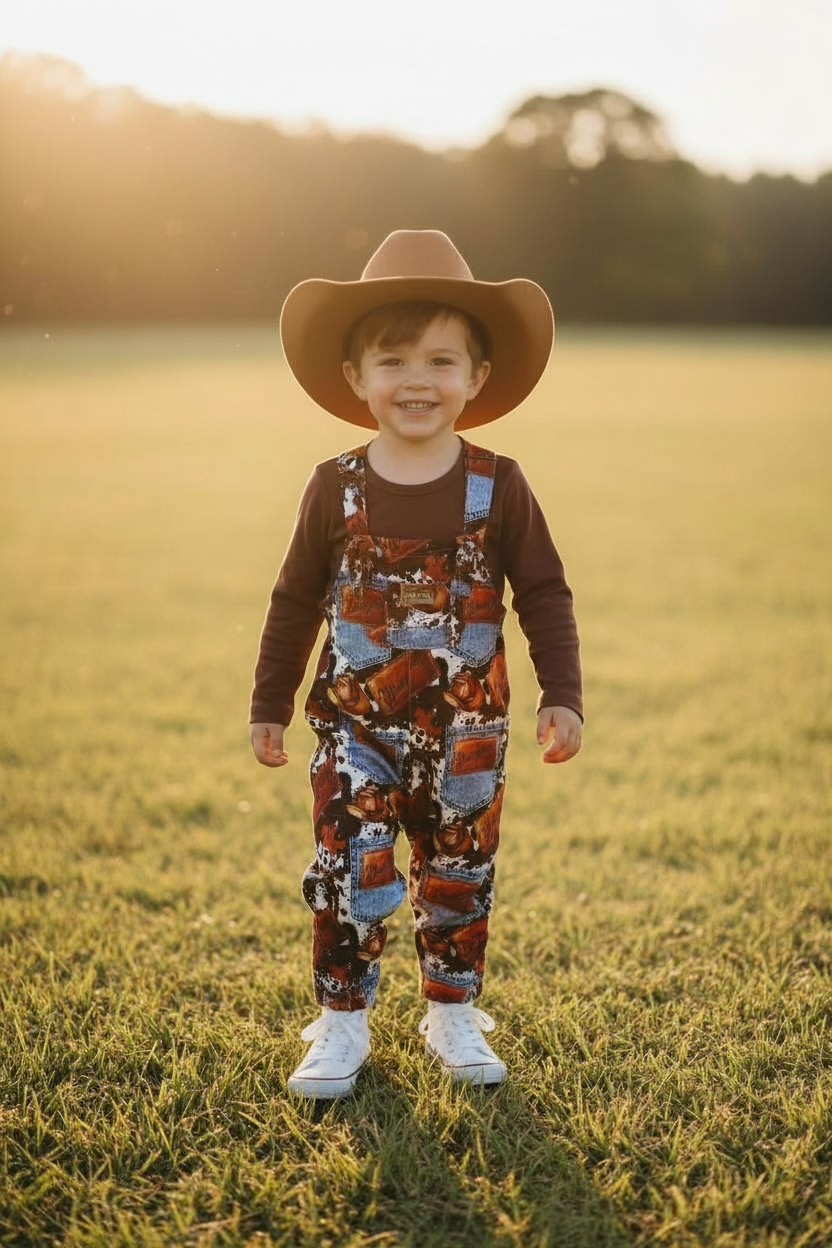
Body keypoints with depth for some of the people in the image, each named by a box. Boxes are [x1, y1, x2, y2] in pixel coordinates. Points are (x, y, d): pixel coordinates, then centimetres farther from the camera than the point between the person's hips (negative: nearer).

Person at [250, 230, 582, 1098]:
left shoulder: (496, 487, -7)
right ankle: (341, 1024, 17)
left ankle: (453, 1015, 31)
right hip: (357, 730, 0)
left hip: (466, 733, 1)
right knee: (349, 877, 0)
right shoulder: (336, 490, -5)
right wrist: (269, 705, 8)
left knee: (459, 878, 13)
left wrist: (561, 697, -8)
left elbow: (544, 596, -2)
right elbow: (296, 602, 4)